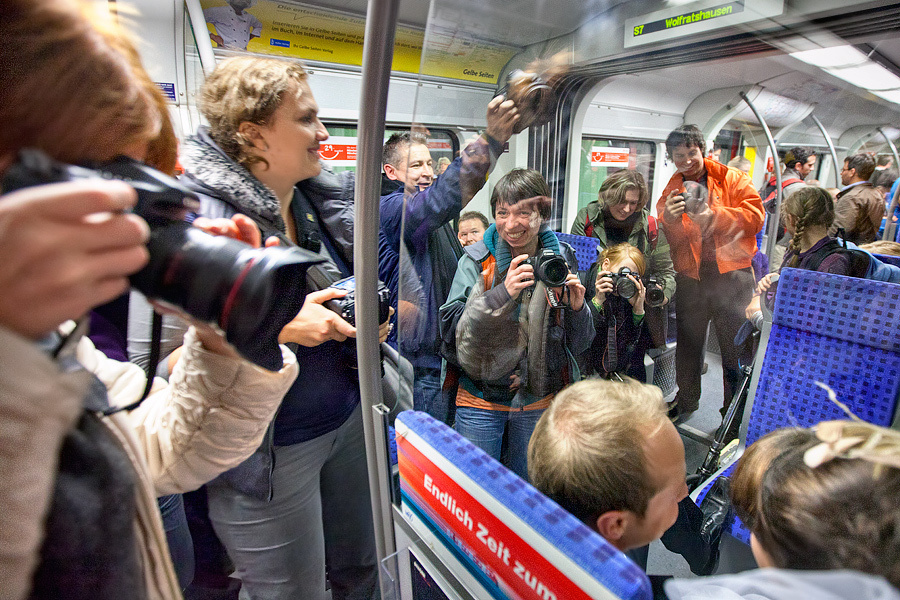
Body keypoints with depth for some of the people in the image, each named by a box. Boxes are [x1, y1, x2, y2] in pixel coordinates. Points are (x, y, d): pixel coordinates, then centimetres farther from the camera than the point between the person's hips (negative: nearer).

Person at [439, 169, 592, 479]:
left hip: (539, 400, 2)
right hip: (481, 397, -2)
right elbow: (450, 330, -18)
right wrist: (503, 293, -27)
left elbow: (578, 346, 1)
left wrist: (577, 308, -19)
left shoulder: (559, 263, -3)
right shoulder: (477, 260, -8)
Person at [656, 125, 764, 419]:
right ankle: (686, 399, 36)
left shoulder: (733, 179, 4)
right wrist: (669, 219, -20)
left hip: (731, 274, -2)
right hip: (690, 276, 3)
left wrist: (713, 215, -20)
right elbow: (665, 239, 1)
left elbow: (754, 216, -8)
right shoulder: (672, 190, 10)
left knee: (735, 347, 4)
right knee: (688, 342, 15)